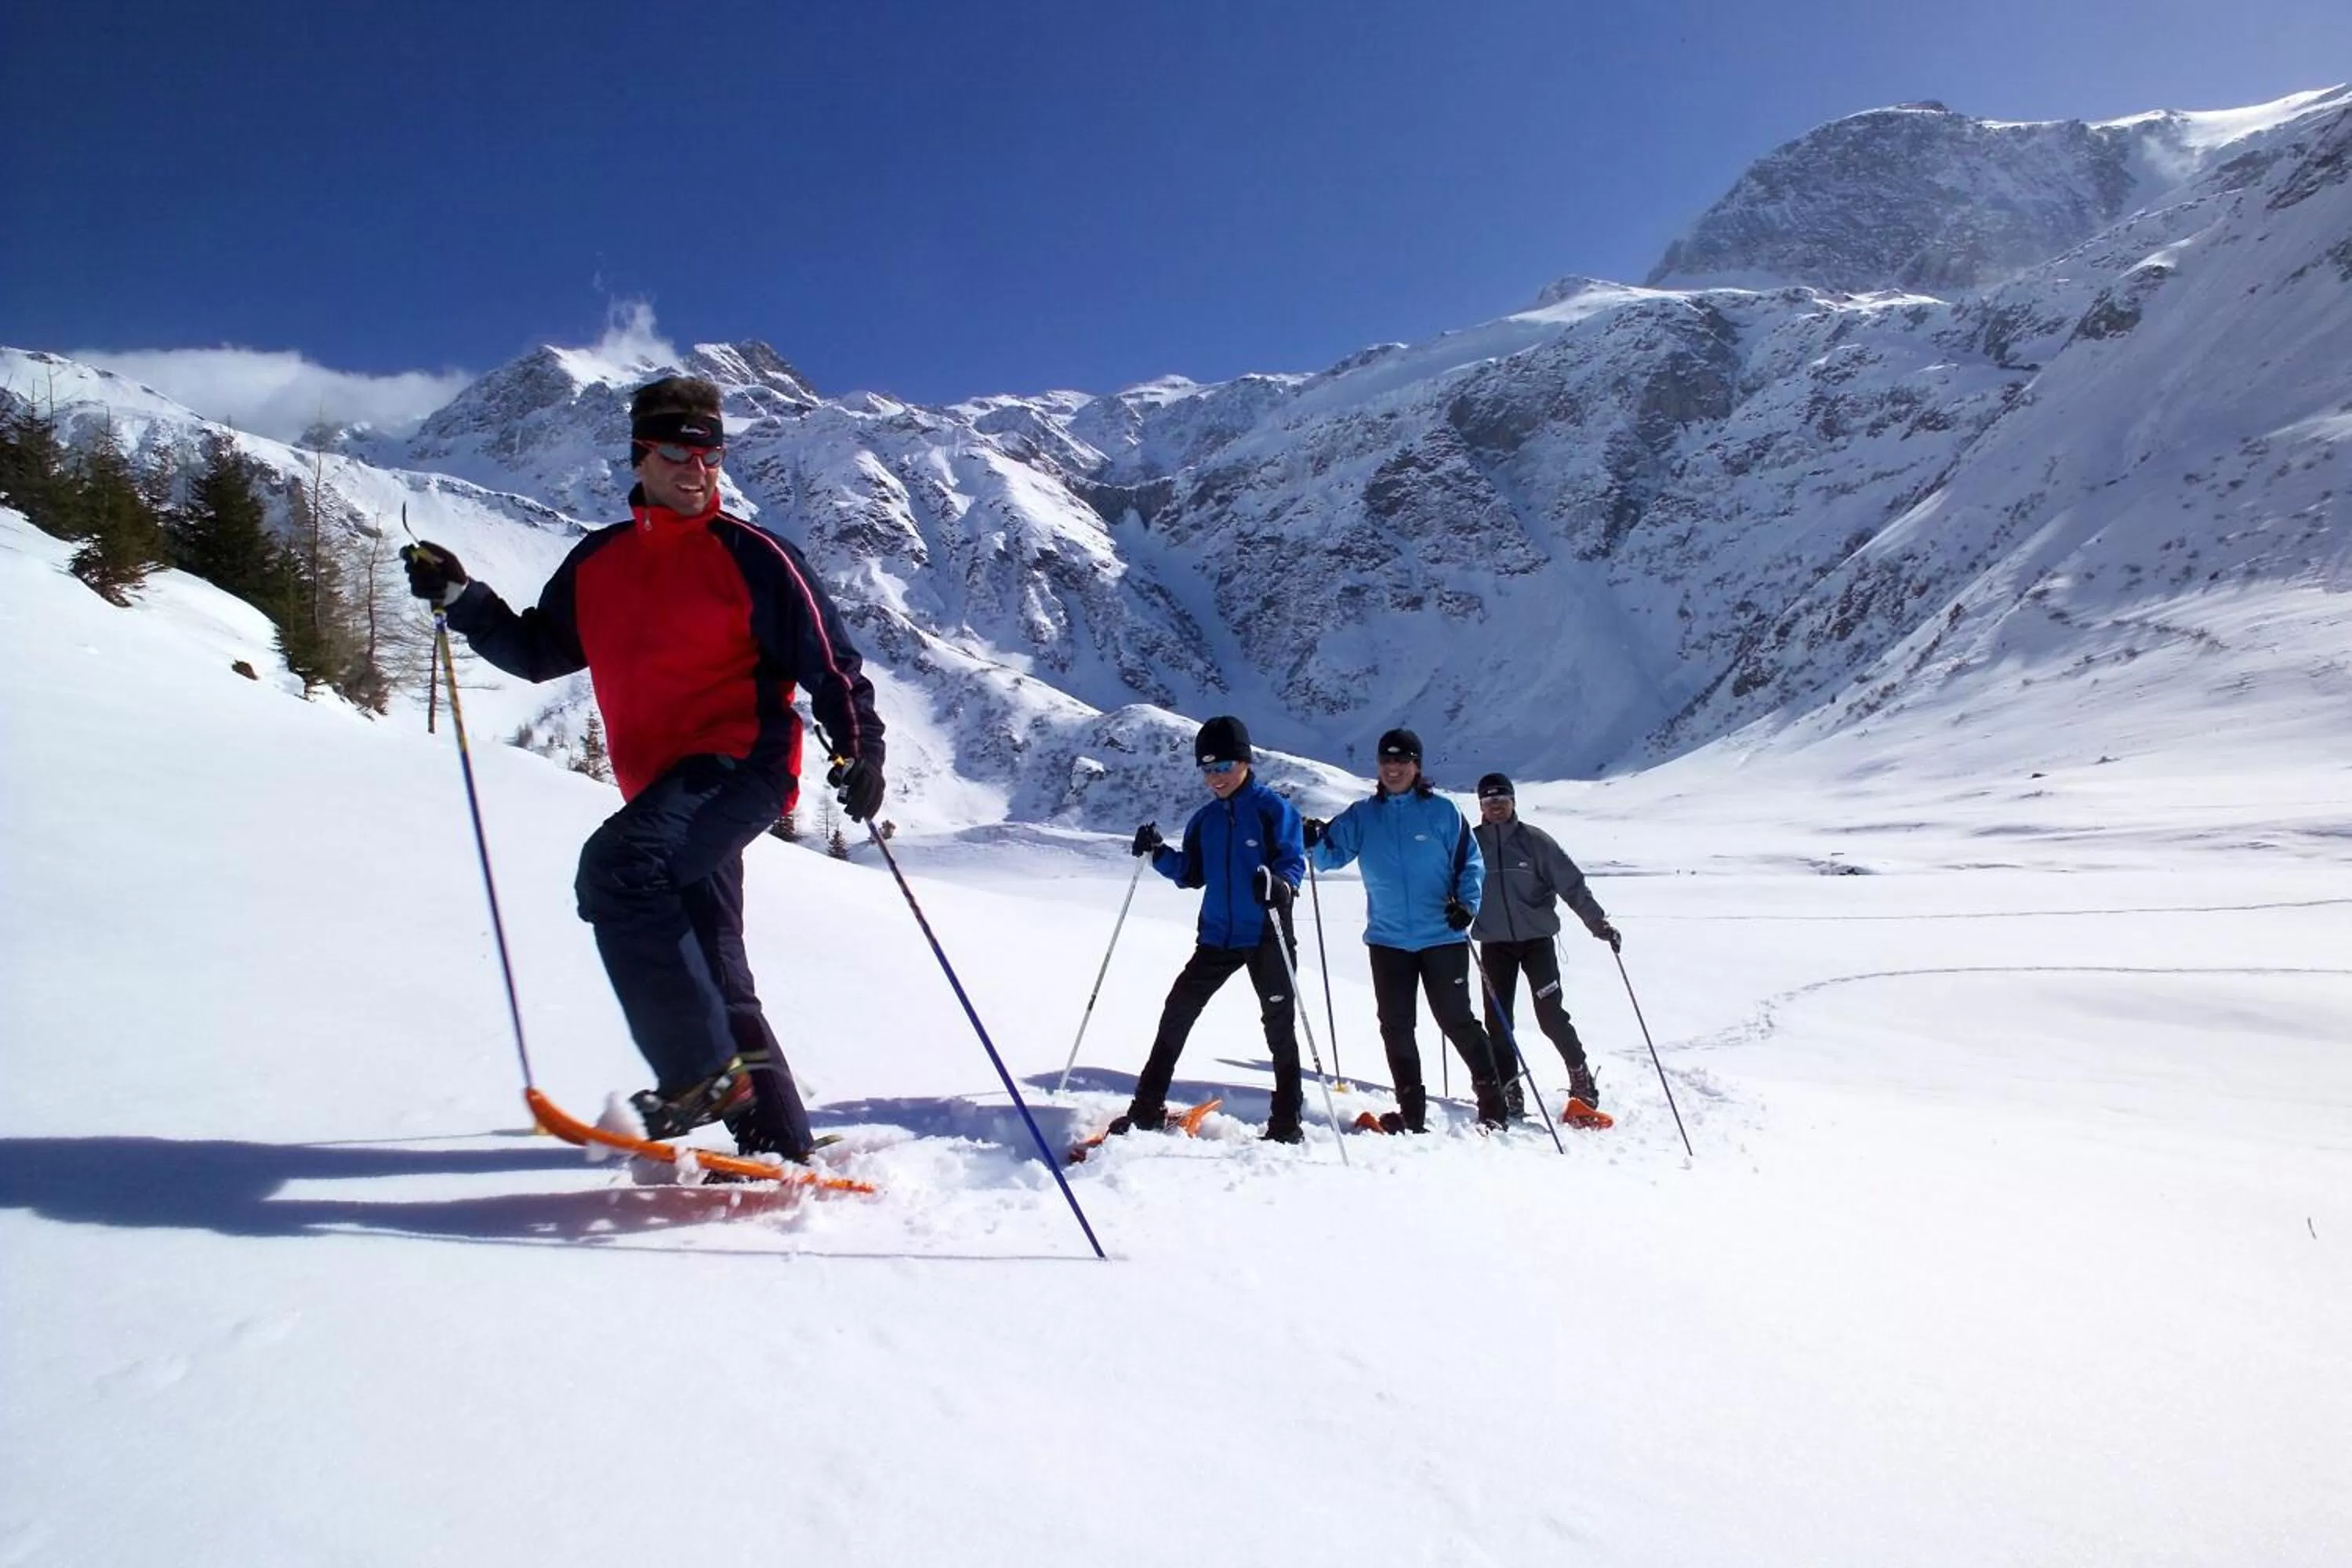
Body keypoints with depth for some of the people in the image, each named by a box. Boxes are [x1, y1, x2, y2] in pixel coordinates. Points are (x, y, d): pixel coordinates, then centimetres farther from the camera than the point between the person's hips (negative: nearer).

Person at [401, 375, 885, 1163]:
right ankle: (779, 1144, 19)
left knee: (617, 865, -29)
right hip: (661, 788, 7)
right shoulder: (597, 563, 15)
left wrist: (859, 744, -13)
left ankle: (703, 1071, -22)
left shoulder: (750, 554, -1)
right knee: (712, 971, 8)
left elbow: (828, 658, -2)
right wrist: (460, 597, 10)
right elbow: (537, 652, 23)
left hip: (742, 763, -7)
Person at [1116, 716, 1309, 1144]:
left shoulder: (1272, 808, -8)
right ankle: (1148, 1108, 13)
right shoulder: (1204, 819, 9)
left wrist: (1279, 883, -34)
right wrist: (1158, 854, -3)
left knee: (1279, 1024, 5)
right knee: (1177, 1012, 4)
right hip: (1218, 934, 5)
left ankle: (1286, 1123, 17)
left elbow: (1295, 860, -13)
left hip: (1268, 936, -5)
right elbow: (1192, 874, 13)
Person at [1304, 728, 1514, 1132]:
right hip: (1387, 940, 3)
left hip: (1442, 937, -3)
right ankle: (1412, 1113, 16)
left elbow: (1471, 862, 1)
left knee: (1457, 1021, 0)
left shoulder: (1442, 811, -2)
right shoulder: (1361, 816, 6)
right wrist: (1315, 840, -21)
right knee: (1395, 1027, 6)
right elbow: (1332, 855, 0)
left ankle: (1493, 1101, 17)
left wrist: (1467, 904, -14)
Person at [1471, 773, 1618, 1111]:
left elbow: (1571, 883, -6)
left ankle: (1580, 1075, 14)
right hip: (1494, 943, 2)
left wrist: (1598, 922, -13)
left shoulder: (1534, 840, -3)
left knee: (1551, 1015, -8)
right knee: (1498, 1022, 2)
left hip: (1537, 938, -2)